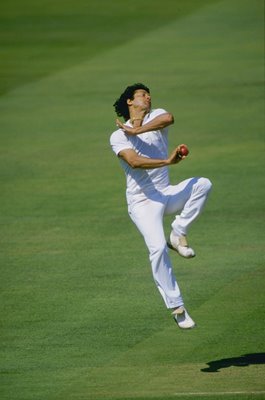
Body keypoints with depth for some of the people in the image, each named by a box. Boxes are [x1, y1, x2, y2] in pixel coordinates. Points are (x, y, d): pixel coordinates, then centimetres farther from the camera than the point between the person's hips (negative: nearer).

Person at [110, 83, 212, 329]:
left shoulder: (156, 117, 8)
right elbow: (135, 161, -21)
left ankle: (178, 234, -12)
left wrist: (136, 130, -19)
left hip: (167, 195, 4)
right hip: (142, 202, -4)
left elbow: (168, 119, -20)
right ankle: (176, 307, -18)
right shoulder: (118, 136, -1)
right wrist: (168, 161, -30)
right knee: (158, 248, -23)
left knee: (203, 184, -22)